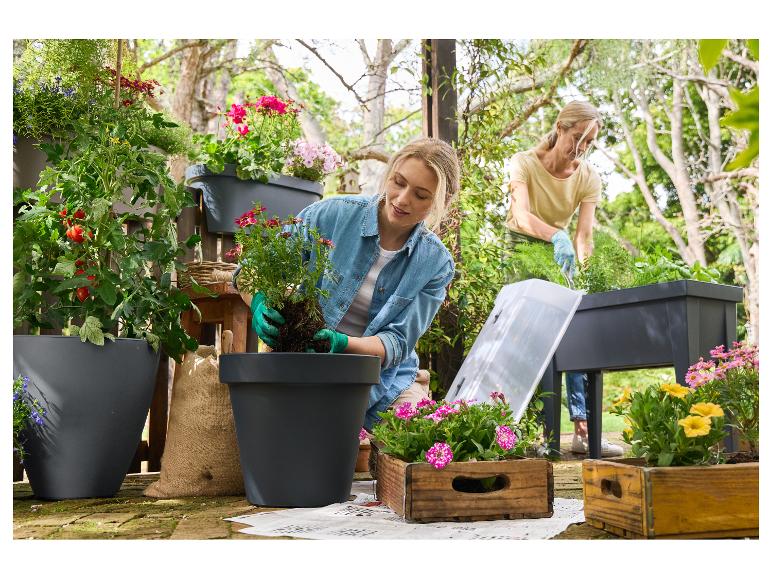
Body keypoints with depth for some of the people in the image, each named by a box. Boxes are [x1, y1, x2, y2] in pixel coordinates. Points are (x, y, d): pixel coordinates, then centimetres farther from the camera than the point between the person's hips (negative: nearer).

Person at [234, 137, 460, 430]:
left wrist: (343, 343, -29)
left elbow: (398, 342, -9)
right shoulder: (333, 214, -9)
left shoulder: (436, 264, -3)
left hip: (387, 383, 2)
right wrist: (260, 305, -28)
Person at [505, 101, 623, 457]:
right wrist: (557, 236, -53)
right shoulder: (524, 163, -18)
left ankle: (583, 428, -11)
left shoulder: (588, 178, -7)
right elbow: (522, 216, -35)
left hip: (559, 255, 3)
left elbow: (584, 235, -16)